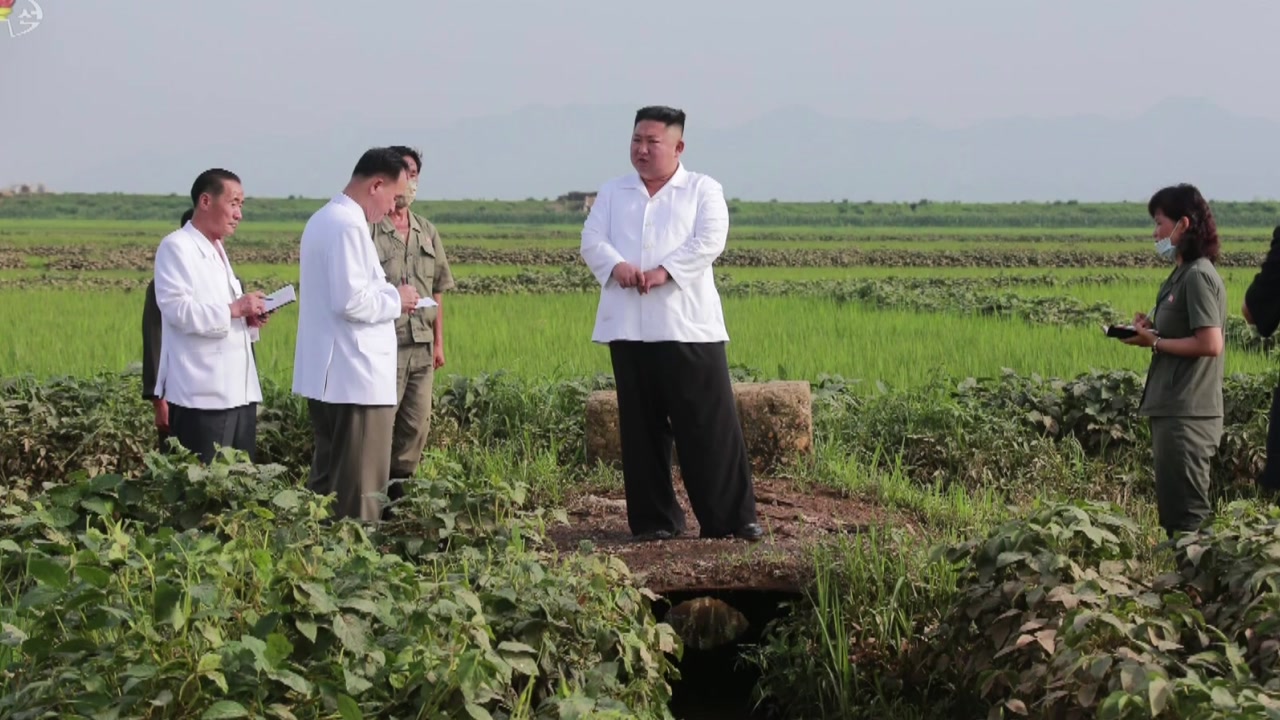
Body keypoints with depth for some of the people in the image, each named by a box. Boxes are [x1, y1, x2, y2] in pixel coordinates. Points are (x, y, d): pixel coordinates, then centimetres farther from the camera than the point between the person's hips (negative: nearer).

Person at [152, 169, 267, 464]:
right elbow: (176, 308, -19)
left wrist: (248, 317, 9)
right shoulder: (176, 246, -6)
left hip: (237, 390, 9)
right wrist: (233, 309, -18)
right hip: (203, 393, -9)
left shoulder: (218, 250, 22)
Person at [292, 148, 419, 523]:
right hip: (356, 378, -11)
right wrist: (395, 298, -8)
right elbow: (351, 301, -24)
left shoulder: (323, 219, 16)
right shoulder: (349, 226, -17)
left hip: (326, 376, 11)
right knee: (360, 489, -5)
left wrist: (388, 295, 12)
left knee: (327, 478, 15)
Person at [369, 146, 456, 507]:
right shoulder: (367, 228, -7)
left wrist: (439, 342, 16)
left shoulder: (427, 231, 14)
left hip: (422, 345, 7)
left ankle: (400, 488, 20)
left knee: (416, 425, 10)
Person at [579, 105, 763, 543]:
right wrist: (617, 266, -17)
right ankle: (655, 519, 13)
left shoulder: (703, 189, 8)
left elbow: (710, 240, -7)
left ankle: (732, 517, 0)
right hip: (627, 328, 3)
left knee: (711, 424, -5)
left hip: (688, 327, -3)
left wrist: (665, 270, -20)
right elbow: (591, 240, 5)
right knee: (643, 428, 6)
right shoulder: (612, 193, 18)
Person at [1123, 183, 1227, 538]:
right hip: (1173, 409, 10)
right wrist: (1153, 329, 4)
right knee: (1173, 509, 13)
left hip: (1187, 415, -10)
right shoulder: (1181, 274, 15)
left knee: (1185, 513, -6)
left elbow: (1211, 344, -21)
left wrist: (1155, 342, -12)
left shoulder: (1198, 276, -14)